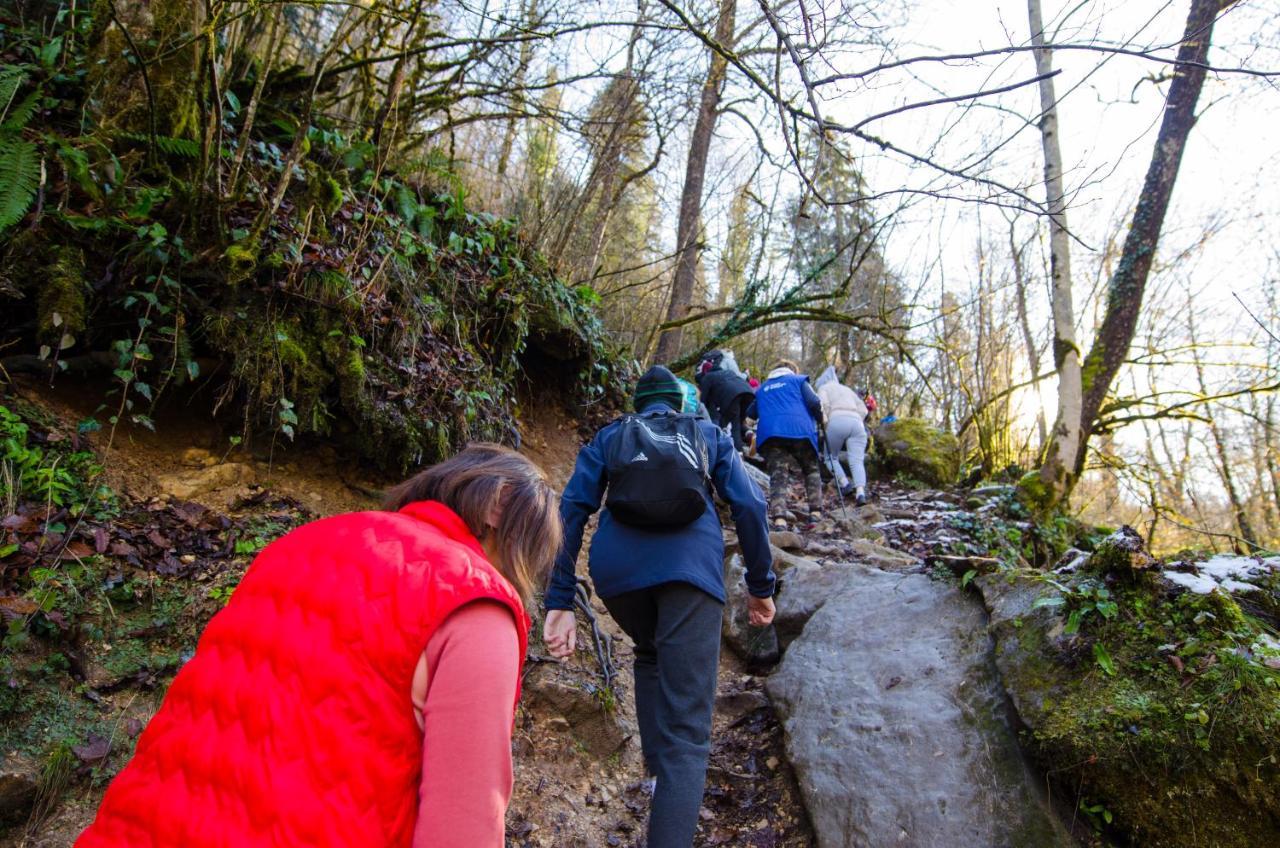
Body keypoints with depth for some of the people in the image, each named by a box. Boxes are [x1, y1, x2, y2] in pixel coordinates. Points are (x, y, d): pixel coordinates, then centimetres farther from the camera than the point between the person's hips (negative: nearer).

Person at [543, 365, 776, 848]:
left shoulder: (609, 437, 26)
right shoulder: (709, 435, 26)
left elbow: (573, 509, 12)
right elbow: (749, 507, 14)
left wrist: (559, 602, 8)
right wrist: (761, 586, 22)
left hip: (616, 568, 2)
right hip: (690, 567, -2)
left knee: (650, 655, 33)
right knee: (686, 727, -3)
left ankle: (658, 768, 29)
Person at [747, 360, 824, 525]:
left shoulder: (762, 388, 28)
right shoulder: (799, 380, 18)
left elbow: (750, 412, 26)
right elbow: (814, 402, 4)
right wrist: (821, 420, 20)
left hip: (769, 433, 1)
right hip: (800, 430, -1)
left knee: (778, 476, -5)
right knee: (811, 470, 19)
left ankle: (779, 517, -24)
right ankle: (815, 510, 9)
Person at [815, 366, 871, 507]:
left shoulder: (824, 388, 19)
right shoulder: (848, 390, 34)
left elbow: (823, 404, -3)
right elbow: (863, 410, 22)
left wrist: (824, 423, 2)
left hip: (837, 422, -4)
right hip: (857, 423, 4)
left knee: (831, 457, 12)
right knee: (856, 461, -5)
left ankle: (845, 485, -5)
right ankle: (861, 493, -24)